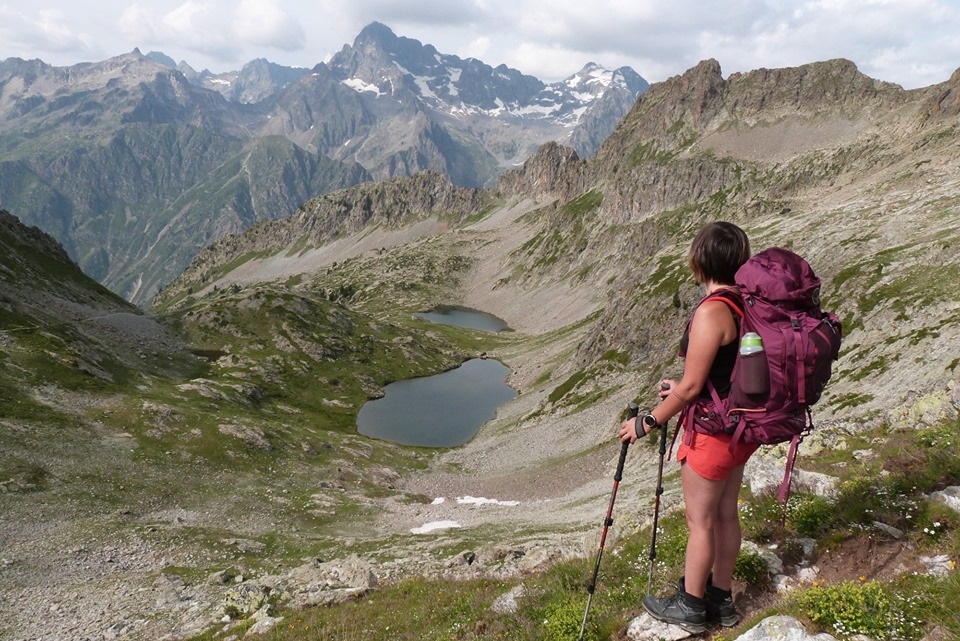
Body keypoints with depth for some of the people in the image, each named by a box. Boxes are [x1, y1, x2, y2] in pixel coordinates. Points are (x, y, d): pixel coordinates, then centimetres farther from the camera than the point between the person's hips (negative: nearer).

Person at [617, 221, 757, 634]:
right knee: (725, 514, 20)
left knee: (700, 521, 8)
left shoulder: (711, 311, -25)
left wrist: (648, 422, -11)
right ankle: (721, 599, 35)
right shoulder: (748, 304, 1)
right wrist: (684, 389, 19)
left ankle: (690, 607, 25)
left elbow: (692, 387, -23)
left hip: (713, 430, -8)